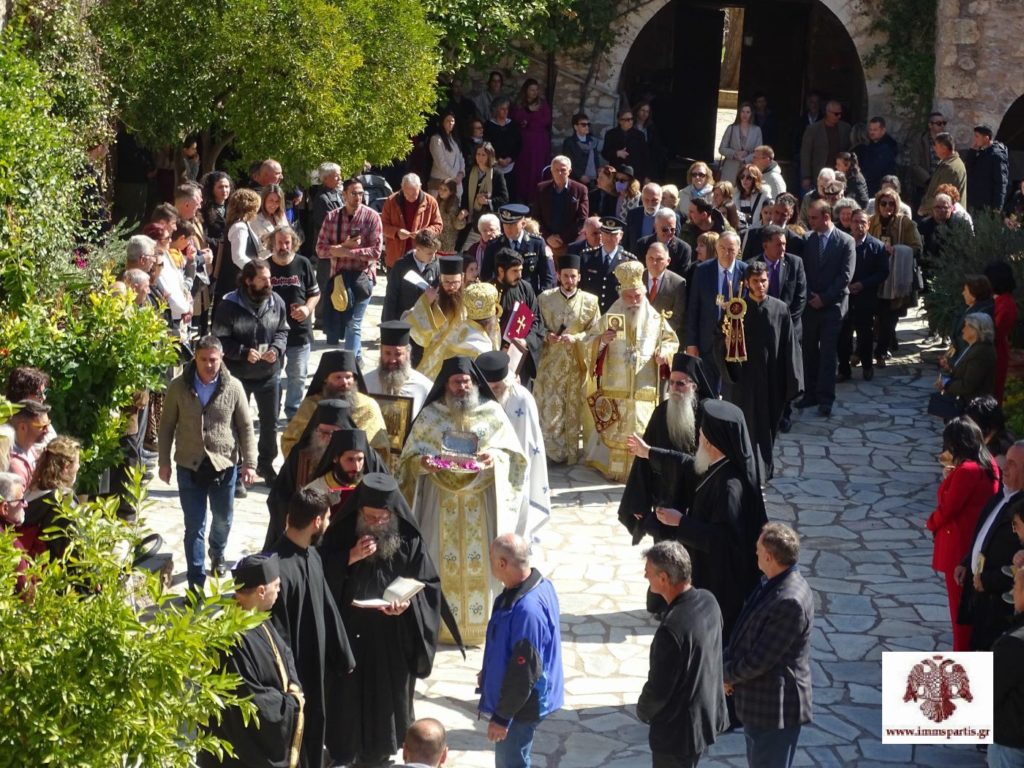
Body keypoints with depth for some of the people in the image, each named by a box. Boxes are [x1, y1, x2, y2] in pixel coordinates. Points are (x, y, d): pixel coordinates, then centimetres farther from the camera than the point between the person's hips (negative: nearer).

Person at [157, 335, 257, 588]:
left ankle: (217, 554, 48)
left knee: (223, 519, 18)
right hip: (189, 467, -1)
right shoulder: (178, 387, -6)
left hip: (224, 466, 1)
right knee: (194, 527, 2)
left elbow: (246, 427, -1)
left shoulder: (234, 387, -7)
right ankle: (196, 582, 8)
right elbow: (167, 427, 2)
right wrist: (164, 462, 1)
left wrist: (249, 463, -5)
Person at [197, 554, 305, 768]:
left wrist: (294, 689, -8)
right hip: (244, 746, -9)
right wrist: (291, 703, -13)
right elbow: (251, 702, -28)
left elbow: (284, 655, 11)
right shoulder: (233, 639, -31)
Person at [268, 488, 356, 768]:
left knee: (314, 732, 22)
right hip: (294, 671, -8)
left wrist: (343, 656, 16)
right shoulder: (279, 568, -28)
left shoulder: (312, 556, 0)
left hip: (317, 665, 8)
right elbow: (276, 637, -24)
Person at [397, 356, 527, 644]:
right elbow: (410, 457, 1)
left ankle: (479, 622, 13)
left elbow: (514, 454, 2)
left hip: (480, 502, 0)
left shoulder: (493, 412, 2)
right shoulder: (430, 415, 2)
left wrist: (496, 457, -19)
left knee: (479, 561, 2)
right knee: (443, 561, 1)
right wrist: (422, 462, -21)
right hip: (442, 503, 0)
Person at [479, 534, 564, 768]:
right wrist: (489, 672, 22)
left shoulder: (527, 610, -35)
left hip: (521, 705, -10)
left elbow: (523, 671, -29)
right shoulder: (539, 585, -3)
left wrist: (502, 716, -20)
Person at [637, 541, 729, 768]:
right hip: (709, 713, 8)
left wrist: (643, 711, -2)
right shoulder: (708, 600, -7)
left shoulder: (672, 629, -34)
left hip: (678, 728, -8)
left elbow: (658, 688, -24)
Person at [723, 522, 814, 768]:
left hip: (775, 708, -10)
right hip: (758, 703, 10)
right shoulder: (771, 583, 2)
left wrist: (725, 674, -10)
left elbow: (759, 661, -25)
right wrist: (726, 661, -3)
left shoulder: (790, 602, -29)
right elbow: (748, 632, 13)